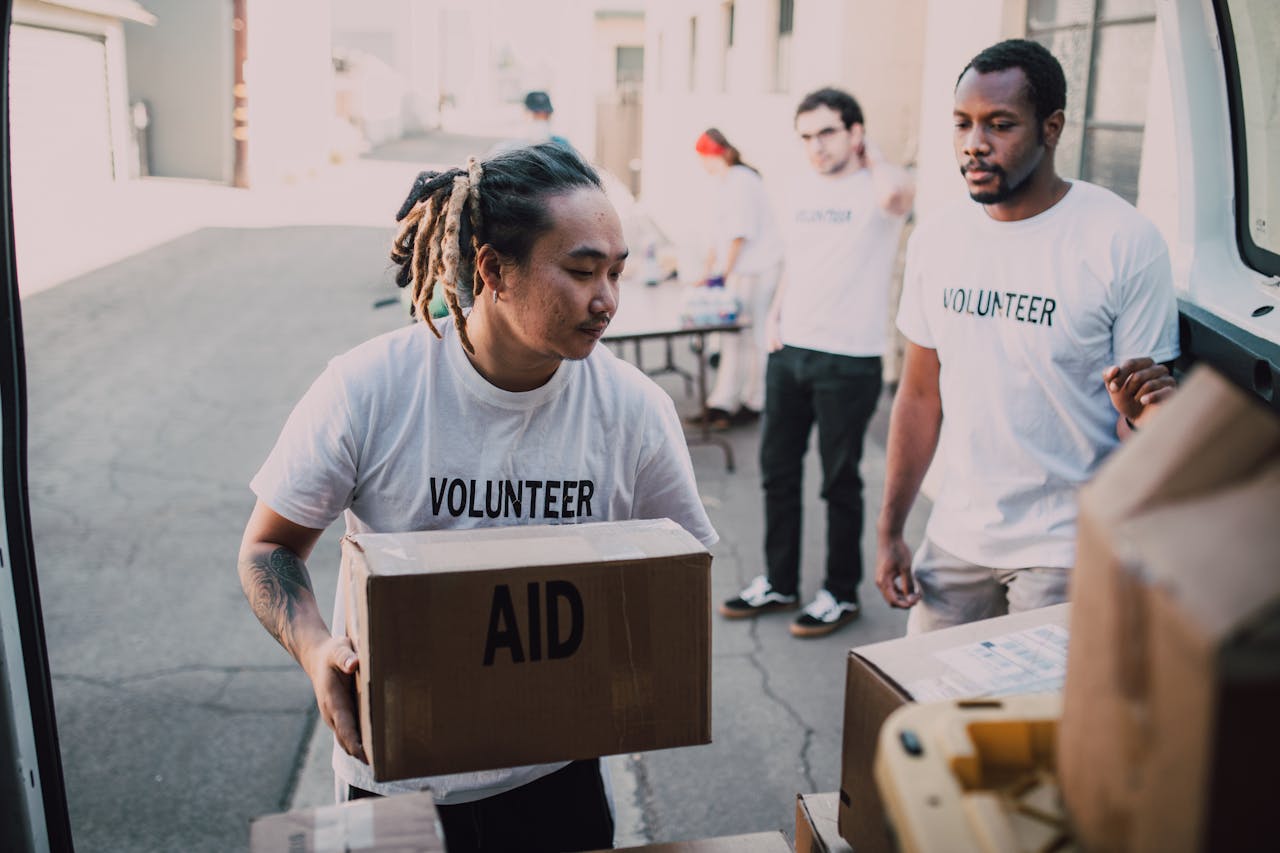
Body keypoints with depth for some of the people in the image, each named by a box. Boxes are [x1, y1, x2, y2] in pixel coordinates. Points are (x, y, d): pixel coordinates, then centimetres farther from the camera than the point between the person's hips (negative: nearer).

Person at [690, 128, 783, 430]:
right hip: (737, 270, 9)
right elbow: (718, 236, 20)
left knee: (751, 336, -3)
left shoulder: (742, 181, -13)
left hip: (757, 269, -9)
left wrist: (723, 273, -16)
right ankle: (721, 404, 12)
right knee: (733, 336, 9)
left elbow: (740, 234, -18)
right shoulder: (724, 183, 16)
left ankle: (752, 404, 7)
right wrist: (708, 272, 19)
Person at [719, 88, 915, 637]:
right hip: (789, 351, 7)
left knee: (840, 481, 5)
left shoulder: (876, 188, -10)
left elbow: (896, 194, -36)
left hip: (849, 360, -7)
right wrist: (774, 316, 8)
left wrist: (872, 154, -16)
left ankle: (841, 593, 22)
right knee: (778, 470, 14)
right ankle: (778, 582, 29)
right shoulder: (802, 190, 11)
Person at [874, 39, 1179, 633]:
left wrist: (1144, 409, -33)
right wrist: (890, 531, 6)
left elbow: (1150, 410, -9)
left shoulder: (1125, 242, -12)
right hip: (954, 540, 4)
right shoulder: (936, 240, 2)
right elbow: (921, 395, 8)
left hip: (1068, 549, -4)